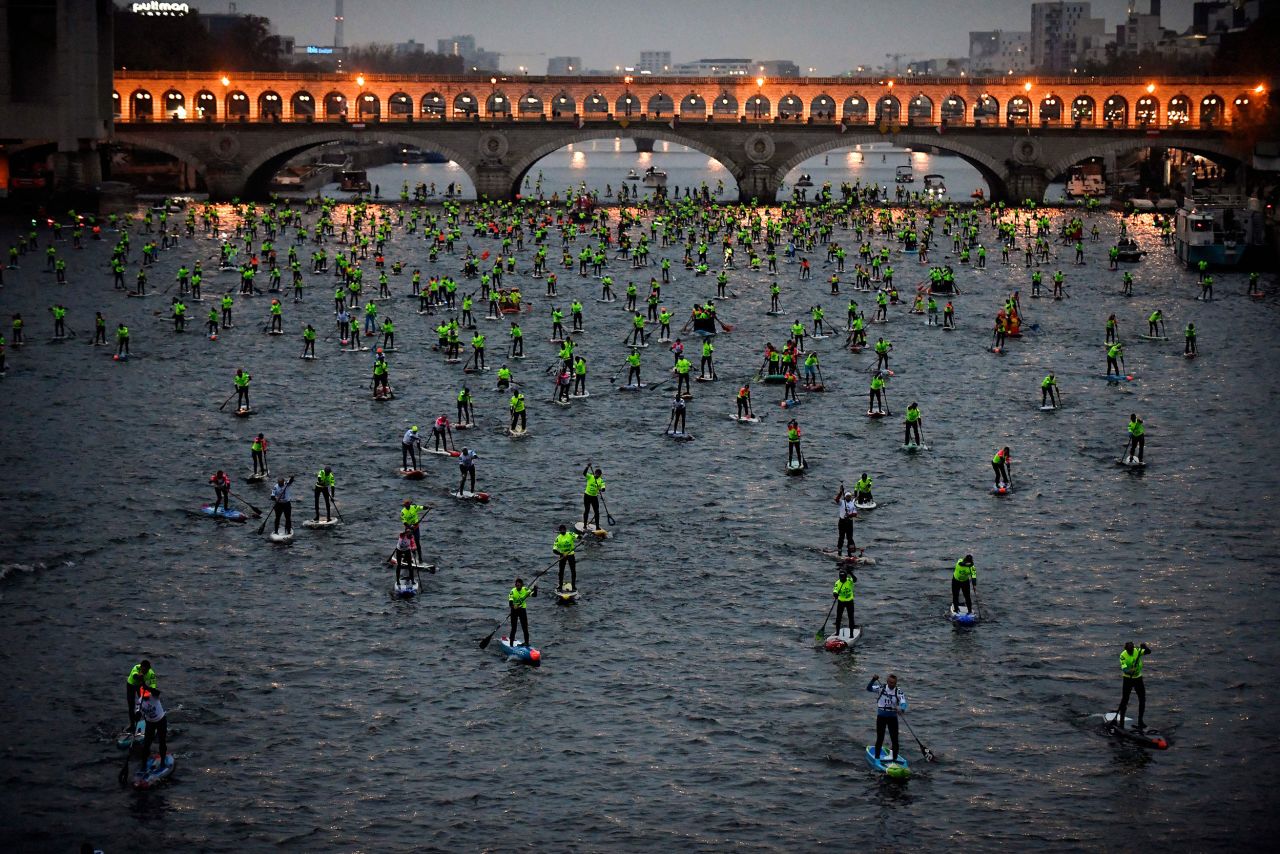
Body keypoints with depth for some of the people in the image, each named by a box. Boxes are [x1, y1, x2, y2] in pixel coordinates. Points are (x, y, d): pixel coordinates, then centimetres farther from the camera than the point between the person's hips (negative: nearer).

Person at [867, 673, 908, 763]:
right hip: (881, 717, -1)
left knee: (895, 740, 2)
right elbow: (869, 688, -18)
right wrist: (873, 680, -35)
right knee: (880, 739, 1)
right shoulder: (881, 688, -6)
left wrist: (902, 709, -41)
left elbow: (903, 703, -19)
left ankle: (895, 759, 14)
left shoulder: (899, 691, -6)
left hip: (893, 717, 1)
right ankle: (877, 758, 13)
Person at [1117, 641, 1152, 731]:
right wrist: (1129, 671, -49)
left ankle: (1140, 721, 16)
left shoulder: (1137, 651, -10)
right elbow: (1124, 668, -28)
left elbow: (1148, 652, -21)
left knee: (1142, 699, 5)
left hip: (1138, 678, 3)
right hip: (1128, 679, -3)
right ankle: (1121, 721, 3)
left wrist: (1145, 647, -40)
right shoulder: (1123, 655, -18)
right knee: (1124, 700, -5)